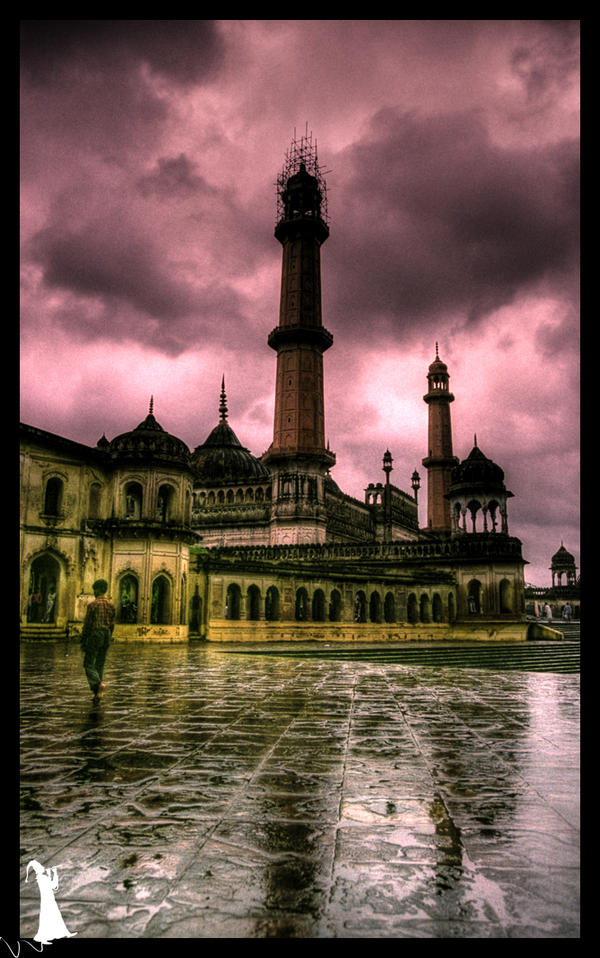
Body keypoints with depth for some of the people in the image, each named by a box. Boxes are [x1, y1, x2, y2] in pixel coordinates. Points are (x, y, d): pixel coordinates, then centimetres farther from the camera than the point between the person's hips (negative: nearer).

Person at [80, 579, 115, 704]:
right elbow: (112, 624, 10)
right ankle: (97, 694, 11)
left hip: (94, 636, -6)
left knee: (88, 665, 2)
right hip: (106, 636, 6)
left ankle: (98, 685, -22)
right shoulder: (111, 605, 7)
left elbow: (87, 624, -11)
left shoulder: (92, 604, -11)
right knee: (99, 665, 12)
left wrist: (83, 641, -4)